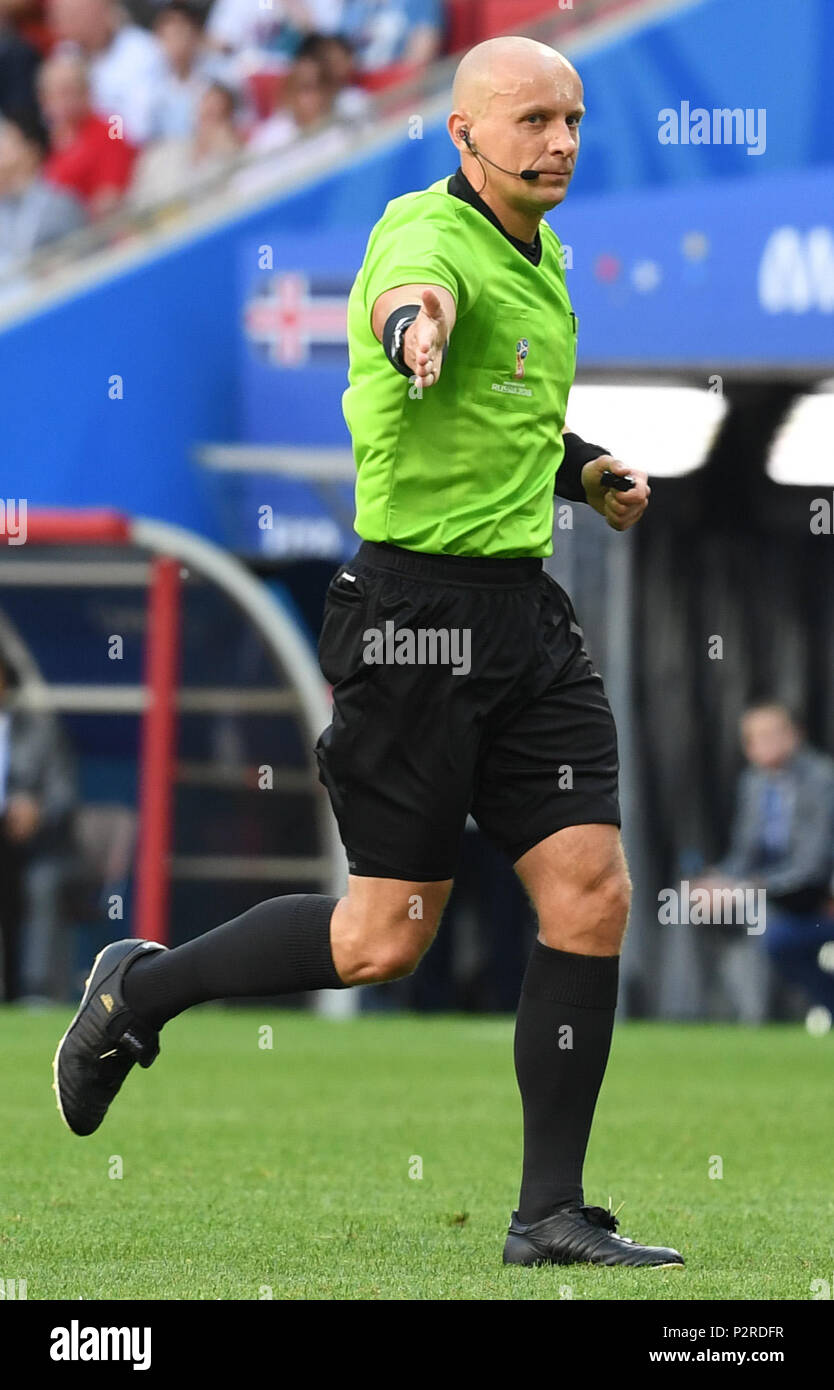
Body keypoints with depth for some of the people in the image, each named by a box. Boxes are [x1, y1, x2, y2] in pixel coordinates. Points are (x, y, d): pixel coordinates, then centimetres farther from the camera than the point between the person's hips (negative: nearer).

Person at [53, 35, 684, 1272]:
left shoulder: (542, 260, 15)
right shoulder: (431, 232, -13)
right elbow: (410, 292, -41)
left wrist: (583, 467, 16)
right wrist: (413, 327, -64)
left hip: (525, 610, 8)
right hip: (419, 605, -8)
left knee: (592, 893, -4)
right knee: (386, 939, -3)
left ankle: (552, 1215, 2)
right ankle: (140, 990, 21)